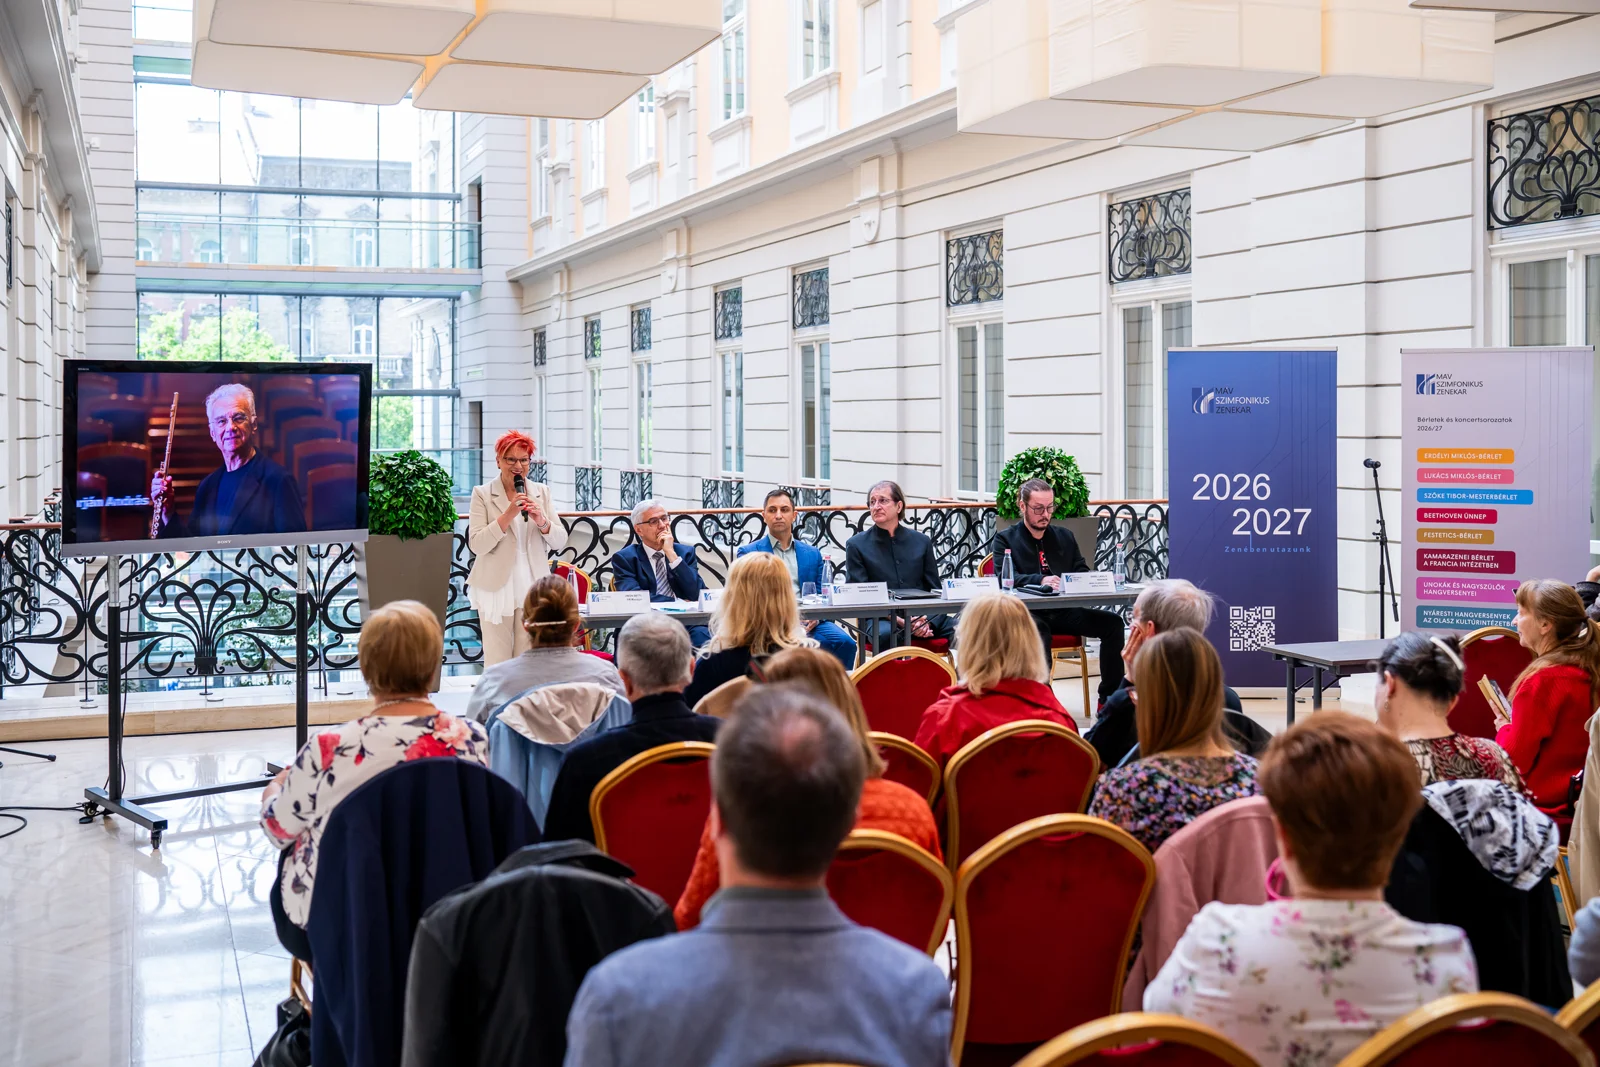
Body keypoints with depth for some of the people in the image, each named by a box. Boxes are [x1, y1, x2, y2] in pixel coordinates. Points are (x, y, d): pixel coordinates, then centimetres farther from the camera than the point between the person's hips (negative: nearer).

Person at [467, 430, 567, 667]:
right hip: (497, 587, -2)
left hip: (532, 587, 2)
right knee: (497, 660, 0)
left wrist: (541, 521, -15)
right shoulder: (483, 494, -1)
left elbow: (560, 542, 5)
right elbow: (477, 545, -11)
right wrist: (507, 516, -20)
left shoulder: (542, 492, 8)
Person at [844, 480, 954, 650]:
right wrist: (899, 621, -14)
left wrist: (927, 621, -9)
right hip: (882, 619, -3)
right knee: (885, 634, -39)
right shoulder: (857, 545, 8)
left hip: (923, 617, 3)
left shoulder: (922, 542, 16)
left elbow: (934, 591, 15)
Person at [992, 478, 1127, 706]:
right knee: (1037, 629, -39)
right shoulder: (1005, 539, 6)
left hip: (1065, 612, 5)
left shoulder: (1065, 537, 19)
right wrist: (1041, 580, -26)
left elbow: (1082, 572, 16)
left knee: (1112, 622, -16)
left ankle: (1108, 700, -10)